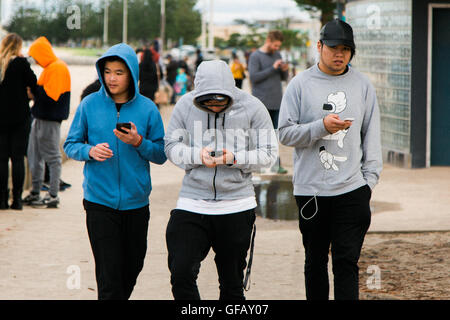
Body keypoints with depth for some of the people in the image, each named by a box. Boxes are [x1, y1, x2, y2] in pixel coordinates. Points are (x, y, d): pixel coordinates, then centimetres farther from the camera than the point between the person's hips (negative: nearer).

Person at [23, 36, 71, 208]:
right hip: (40, 118, 10)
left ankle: (53, 196, -1)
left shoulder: (57, 68, -14)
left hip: (50, 120, -10)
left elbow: (50, 95, -22)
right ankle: (35, 193, 20)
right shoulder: (49, 68, 18)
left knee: (52, 157, -5)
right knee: (34, 155, 13)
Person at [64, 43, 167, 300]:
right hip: (100, 201, -2)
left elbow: (162, 155, 1)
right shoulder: (90, 105, -1)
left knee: (133, 267, 13)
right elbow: (70, 145, 5)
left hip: (136, 201, 2)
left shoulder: (147, 108, 0)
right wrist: (90, 151, -16)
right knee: (109, 272, -7)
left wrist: (139, 143, -17)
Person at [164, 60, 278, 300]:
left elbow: (269, 153, -1)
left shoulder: (252, 107, -3)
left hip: (237, 206, -1)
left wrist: (234, 159, -18)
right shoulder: (185, 105, 1)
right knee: (181, 274, -12)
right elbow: (171, 147, 4)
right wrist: (198, 155, -16)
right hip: (192, 205, 1)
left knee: (232, 284, 9)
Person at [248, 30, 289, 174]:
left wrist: (285, 70, -3)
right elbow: (253, 77, -14)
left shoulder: (277, 55, 15)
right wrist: (272, 68, -16)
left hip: (276, 102, 5)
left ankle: (275, 163, 5)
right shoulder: (255, 57, -4)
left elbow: (284, 78, 20)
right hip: (261, 103, -5)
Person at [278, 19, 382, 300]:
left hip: (352, 189, 0)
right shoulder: (300, 84, 3)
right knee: (316, 261, 9)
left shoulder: (363, 85, 10)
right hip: (310, 189, 0)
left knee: (347, 261, -5)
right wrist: (322, 126, -17)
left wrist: (370, 177, 4)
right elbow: (286, 133, -2)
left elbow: (371, 134, 13)